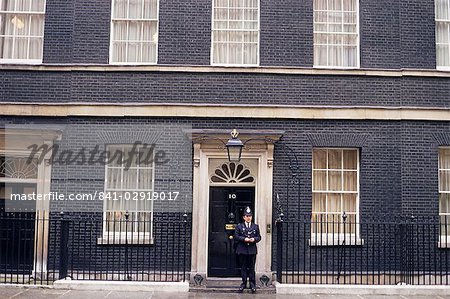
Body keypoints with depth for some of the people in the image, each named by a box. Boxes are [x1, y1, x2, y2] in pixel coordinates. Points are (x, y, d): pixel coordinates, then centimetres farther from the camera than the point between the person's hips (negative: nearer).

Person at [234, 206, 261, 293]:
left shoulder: (255, 226, 10)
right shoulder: (239, 226, 5)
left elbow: (259, 237, 8)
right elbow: (236, 237, -2)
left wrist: (254, 239, -13)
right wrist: (244, 239, -15)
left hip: (252, 250, 1)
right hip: (242, 250, -1)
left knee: (251, 268, 3)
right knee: (243, 268, 5)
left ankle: (252, 284, 8)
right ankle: (244, 283, 14)